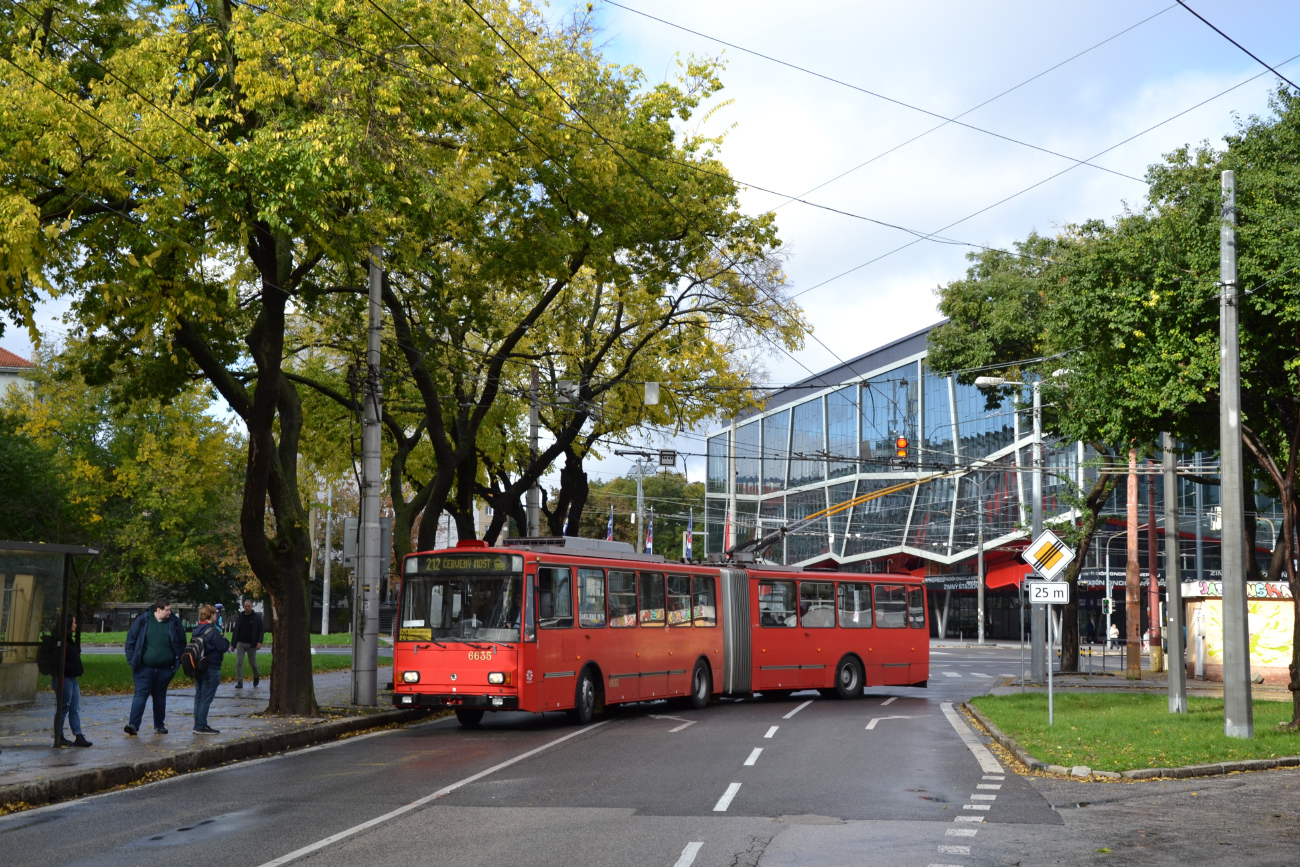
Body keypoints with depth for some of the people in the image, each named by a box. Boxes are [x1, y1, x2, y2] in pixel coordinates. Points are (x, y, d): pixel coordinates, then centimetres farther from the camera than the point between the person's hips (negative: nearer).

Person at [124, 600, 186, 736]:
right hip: (144, 667, -3)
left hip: (165, 668, 3)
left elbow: (182, 643, 12)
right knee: (141, 694, -9)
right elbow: (131, 640, 2)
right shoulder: (143, 621, -4)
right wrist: (132, 660, -3)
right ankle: (133, 724, -13)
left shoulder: (174, 623, 3)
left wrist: (177, 661, 5)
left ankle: (159, 725, 22)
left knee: (160, 696, 13)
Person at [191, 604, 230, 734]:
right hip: (211, 669, -8)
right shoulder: (213, 631, -17)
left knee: (198, 698, 12)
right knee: (206, 698, -4)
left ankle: (198, 725, 17)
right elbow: (223, 647, -18)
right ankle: (201, 726, -4)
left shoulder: (197, 631, 9)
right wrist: (225, 640, 4)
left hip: (198, 668, 8)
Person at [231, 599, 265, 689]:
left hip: (251, 644, -2)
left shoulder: (257, 617, -1)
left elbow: (261, 631, -1)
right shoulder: (240, 617, 7)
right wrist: (233, 644, 7)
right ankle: (239, 682, -4)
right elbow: (235, 630, 11)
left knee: (252, 662, 8)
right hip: (241, 643, 2)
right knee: (239, 663, -7)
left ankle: (256, 676, 36)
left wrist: (259, 642, -15)